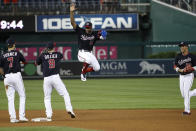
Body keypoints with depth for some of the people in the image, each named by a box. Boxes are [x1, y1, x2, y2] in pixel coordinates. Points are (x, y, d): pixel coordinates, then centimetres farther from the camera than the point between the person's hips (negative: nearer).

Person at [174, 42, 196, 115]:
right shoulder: (178, 56, 5)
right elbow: (175, 66, 6)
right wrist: (180, 70, -13)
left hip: (189, 76, -6)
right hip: (181, 76, 6)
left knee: (186, 93, -16)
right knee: (184, 95, 8)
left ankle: (187, 110, -13)